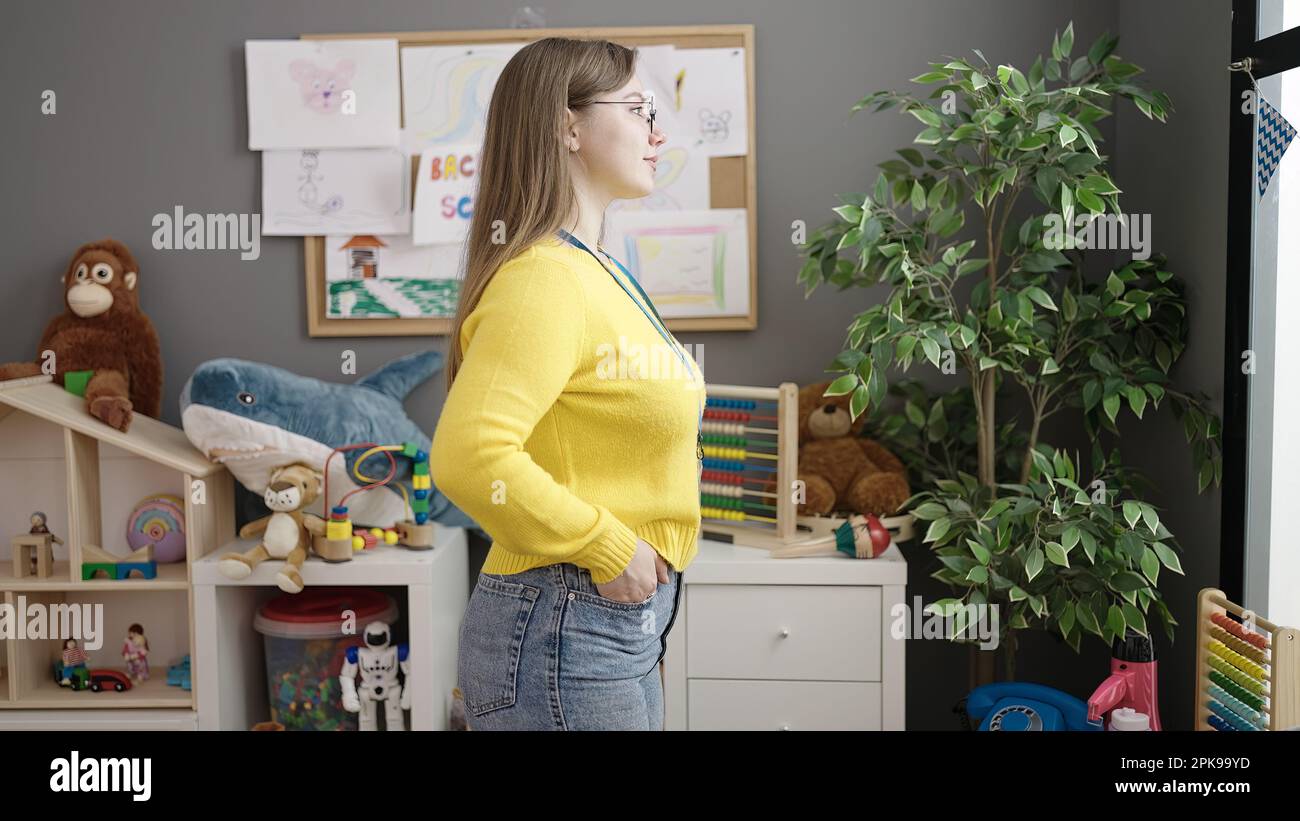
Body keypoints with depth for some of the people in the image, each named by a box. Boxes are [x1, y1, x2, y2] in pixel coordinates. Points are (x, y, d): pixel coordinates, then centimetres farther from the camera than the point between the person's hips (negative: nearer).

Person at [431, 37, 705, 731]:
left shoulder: (599, 271, 12)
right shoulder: (542, 280, -19)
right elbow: (468, 457, -31)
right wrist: (609, 548, -21)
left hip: (625, 626, 9)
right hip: (564, 631, -9)